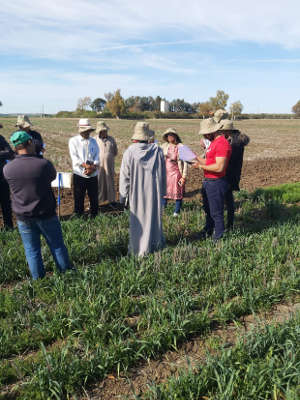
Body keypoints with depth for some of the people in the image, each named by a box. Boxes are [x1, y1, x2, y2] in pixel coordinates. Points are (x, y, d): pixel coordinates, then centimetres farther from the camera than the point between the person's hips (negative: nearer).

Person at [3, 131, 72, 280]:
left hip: (23, 217, 2)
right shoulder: (44, 164, -19)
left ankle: (38, 278, 28)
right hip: (45, 214, -2)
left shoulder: (7, 169, -10)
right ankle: (66, 272, 30)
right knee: (57, 245, 15)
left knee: (32, 249, 16)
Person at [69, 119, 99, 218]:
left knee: (94, 197, 9)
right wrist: (86, 166, -20)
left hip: (93, 174, 3)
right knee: (79, 198, 5)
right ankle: (79, 216, 18)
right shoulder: (73, 141, 0)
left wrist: (93, 168, -14)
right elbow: (75, 158, -9)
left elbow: (97, 156, 3)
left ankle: (94, 216, 23)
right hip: (79, 174, -3)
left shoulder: (93, 141, 10)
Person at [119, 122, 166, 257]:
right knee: (154, 216, 17)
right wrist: (162, 192, 14)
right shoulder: (157, 151, -6)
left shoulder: (129, 152, -13)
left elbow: (124, 176, -7)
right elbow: (163, 174, 3)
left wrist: (123, 195, 3)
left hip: (136, 192, -2)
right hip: (154, 191, 2)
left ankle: (139, 248, 19)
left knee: (138, 219, 10)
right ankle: (156, 244, 31)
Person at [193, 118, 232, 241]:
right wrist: (197, 159, 10)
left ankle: (219, 237, 16)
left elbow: (219, 167, -27)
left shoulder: (222, 143, -21)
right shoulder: (214, 142, 13)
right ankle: (208, 231, 43)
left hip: (216, 183, -10)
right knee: (208, 209, 25)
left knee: (216, 213, 2)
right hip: (208, 181, 10)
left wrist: (201, 166, -20)